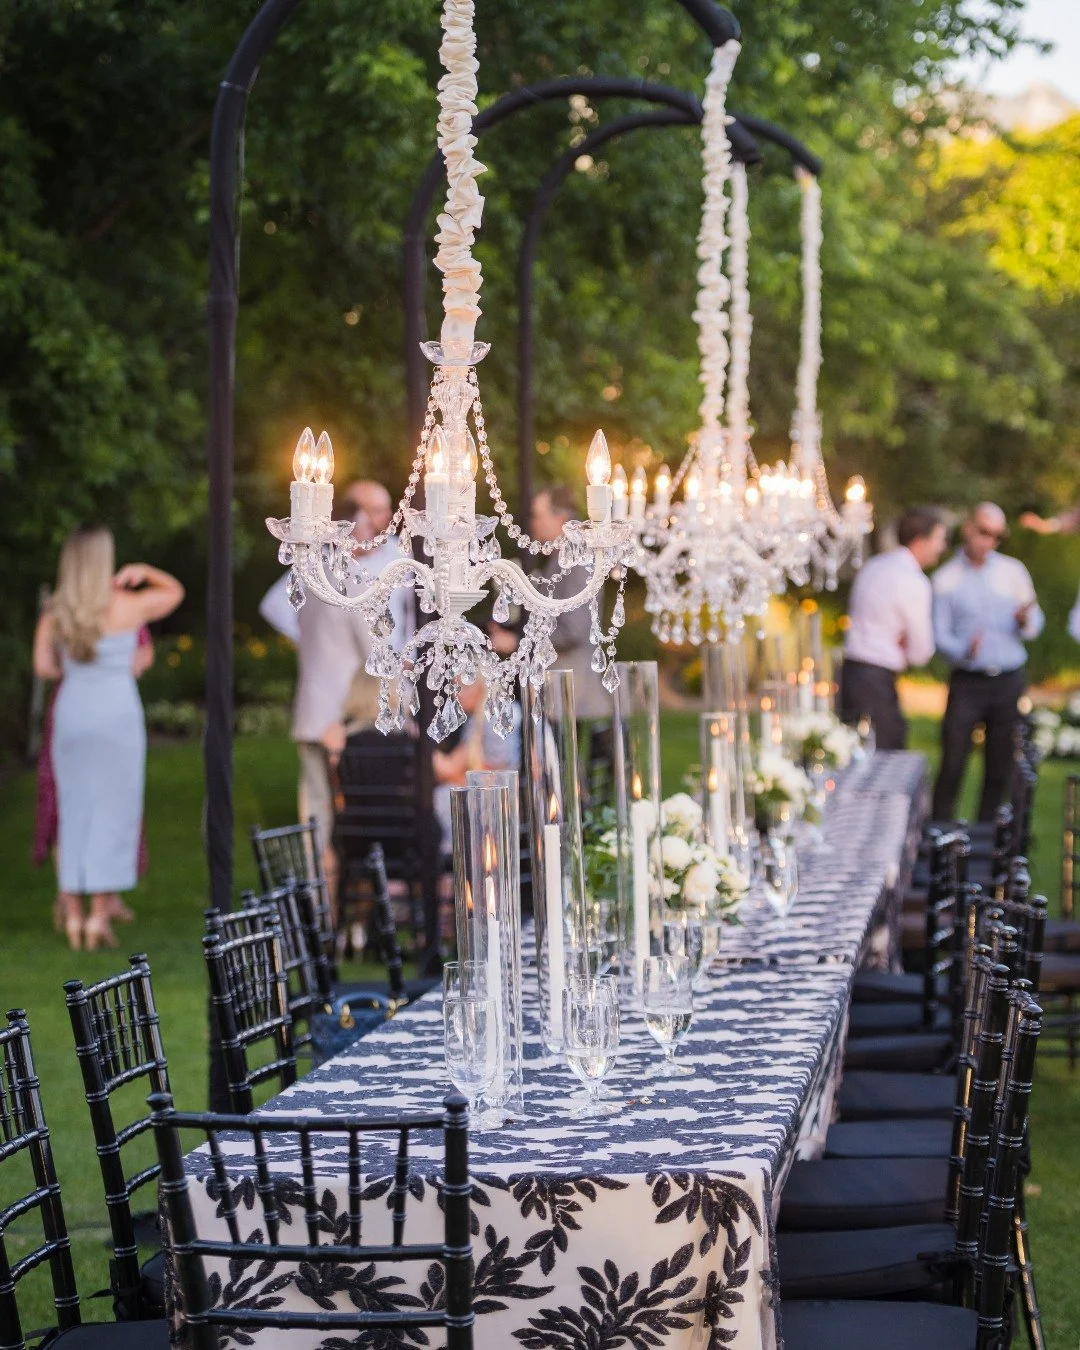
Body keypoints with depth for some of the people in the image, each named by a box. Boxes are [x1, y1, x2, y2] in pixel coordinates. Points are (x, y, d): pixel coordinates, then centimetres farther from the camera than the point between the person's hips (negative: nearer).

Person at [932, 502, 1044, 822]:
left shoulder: (1013, 571, 10)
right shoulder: (945, 578, 4)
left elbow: (1034, 627, 10)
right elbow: (940, 634, -1)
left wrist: (1025, 621, -14)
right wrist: (963, 651, -22)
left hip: (1010, 681, 2)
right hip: (967, 682, -2)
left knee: (1000, 768, 5)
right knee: (952, 763, -7)